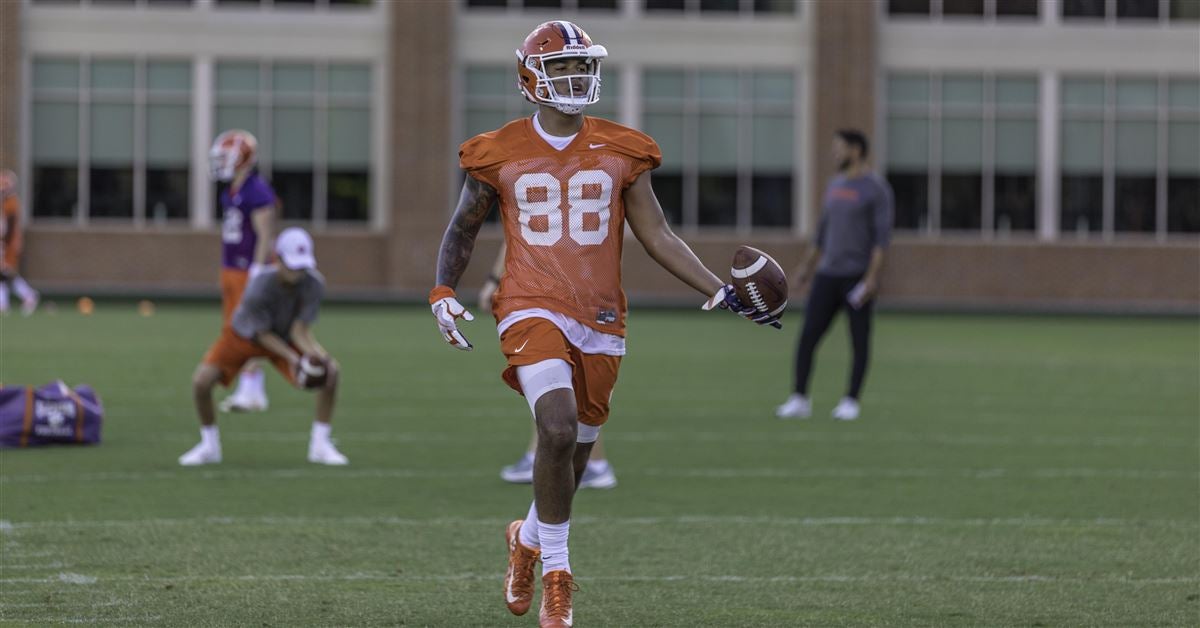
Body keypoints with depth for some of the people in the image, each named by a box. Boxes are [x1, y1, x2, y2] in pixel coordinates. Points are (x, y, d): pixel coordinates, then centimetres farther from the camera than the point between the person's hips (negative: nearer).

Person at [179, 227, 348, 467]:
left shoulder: (314, 284, -28)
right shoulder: (258, 289, -38)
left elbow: (300, 331, -24)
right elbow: (263, 335, -24)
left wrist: (318, 354, -44)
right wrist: (291, 357, -38)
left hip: (286, 338, 3)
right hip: (243, 337, -3)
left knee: (330, 372, -16)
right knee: (202, 381, -22)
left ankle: (320, 445, -1)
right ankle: (209, 445, 4)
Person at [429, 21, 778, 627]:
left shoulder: (620, 152, 5)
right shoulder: (501, 154, 1)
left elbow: (657, 235, 8)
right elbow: (462, 229, 14)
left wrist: (720, 293, 1)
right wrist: (443, 292, -1)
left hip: (600, 321, 3)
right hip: (533, 310, -3)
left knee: (574, 456, 10)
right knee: (559, 430, -24)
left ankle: (529, 538, 42)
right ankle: (555, 575, -10)